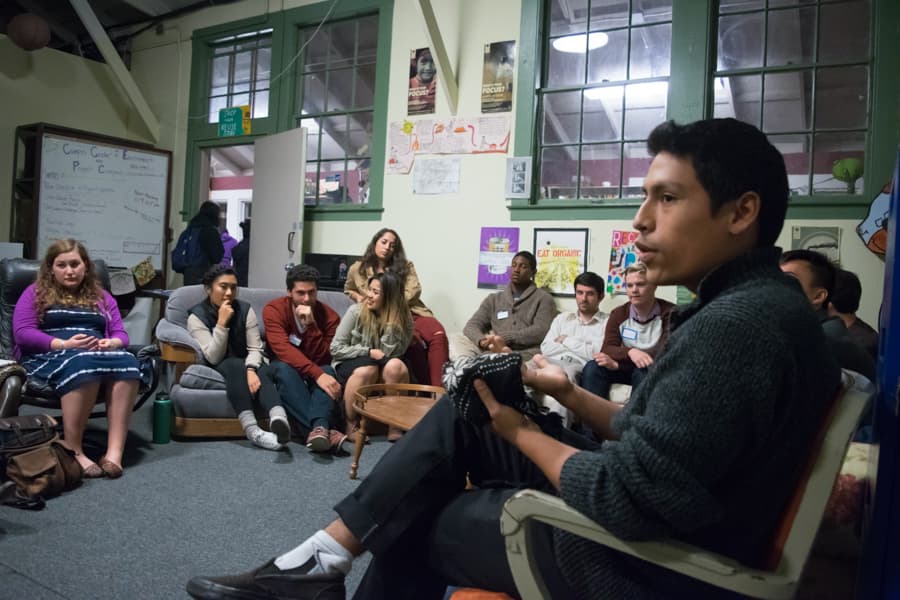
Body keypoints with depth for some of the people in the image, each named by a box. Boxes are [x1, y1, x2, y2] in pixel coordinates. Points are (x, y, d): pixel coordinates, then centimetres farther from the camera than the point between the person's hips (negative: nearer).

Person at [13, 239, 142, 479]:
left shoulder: (101, 297, 24)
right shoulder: (35, 293, 15)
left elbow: (121, 334, 17)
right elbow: (22, 333, 1)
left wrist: (111, 343, -9)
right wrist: (64, 344, -16)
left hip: (98, 354, 3)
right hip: (48, 355, -3)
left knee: (126, 361, -35)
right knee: (83, 363, -41)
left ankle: (115, 451, -42)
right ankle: (73, 450, -33)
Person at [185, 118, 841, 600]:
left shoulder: (735, 326, -26)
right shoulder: (747, 304, 8)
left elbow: (624, 499, -27)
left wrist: (522, 432, -12)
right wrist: (571, 395, 0)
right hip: (639, 508, 9)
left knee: (419, 515, 2)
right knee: (460, 414, 5)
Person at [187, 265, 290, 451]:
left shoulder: (245, 309, -3)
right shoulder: (197, 316, -9)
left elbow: (255, 348, -11)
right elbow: (214, 358, -18)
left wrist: (250, 369, -32)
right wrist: (222, 323, -27)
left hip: (247, 365, 2)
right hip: (218, 369, -2)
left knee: (264, 372, -32)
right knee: (235, 365, -36)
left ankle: (279, 419, -63)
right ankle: (252, 429, -53)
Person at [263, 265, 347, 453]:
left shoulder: (329, 315, -10)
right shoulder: (274, 310, -15)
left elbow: (323, 358, -18)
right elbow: (283, 350, -29)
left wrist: (311, 325, -31)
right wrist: (317, 374, -42)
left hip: (316, 372, 2)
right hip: (283, 367, -2)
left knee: (328, 371, -32)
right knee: (285, 369, -36)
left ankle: (319, 428, -57)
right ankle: (324, 430, -51)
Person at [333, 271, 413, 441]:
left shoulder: (403, 318, -6)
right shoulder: (356, 311, -9)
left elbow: (389, 353, -16)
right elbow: (336, 348, -7)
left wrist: (391, 321, -24)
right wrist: (369, 352, -16)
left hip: (381, 365, 1)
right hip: (350, 363, -1)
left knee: (396, 366, -33)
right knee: (367, 369, -36)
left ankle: (395, 425, -22)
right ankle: (351, 424, -18)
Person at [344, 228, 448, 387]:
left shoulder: (406, 266, 14)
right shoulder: (357, 269, 14)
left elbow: (414, 291, 1)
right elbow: (348, 290, 32)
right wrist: (358, 297, 8)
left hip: (411, 312, 2)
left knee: (438, 334, -32)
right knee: (414, 341, -36)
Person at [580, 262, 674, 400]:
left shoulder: (670, 313, -13)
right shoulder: (618, 314, 3)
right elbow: (606, 349, -9)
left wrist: (617, 364, -28)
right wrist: (630, 352, -34)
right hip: (627, 367, 4)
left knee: (642, 372, -36)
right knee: (593, 367, -22)